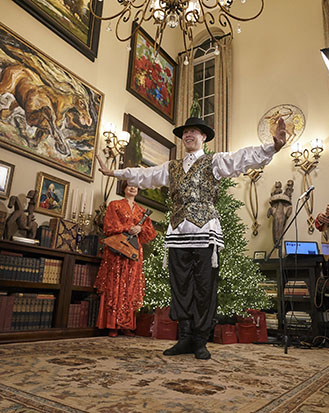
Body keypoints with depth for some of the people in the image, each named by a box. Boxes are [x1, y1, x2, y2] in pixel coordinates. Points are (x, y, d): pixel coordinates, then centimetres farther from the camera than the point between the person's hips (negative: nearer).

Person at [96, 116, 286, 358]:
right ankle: (185, 339, 15)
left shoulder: (214, 162, 10)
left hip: (205, 231, -4)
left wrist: (273, 147, -20)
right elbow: (143, 175, 29)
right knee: (181, 287, 5)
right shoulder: (171, 168, 22)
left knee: (205, 287, -2)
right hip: (178, 232, 4)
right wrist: (113, 172, 31)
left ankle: (201, 342, 9)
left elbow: (245, 158, -4)